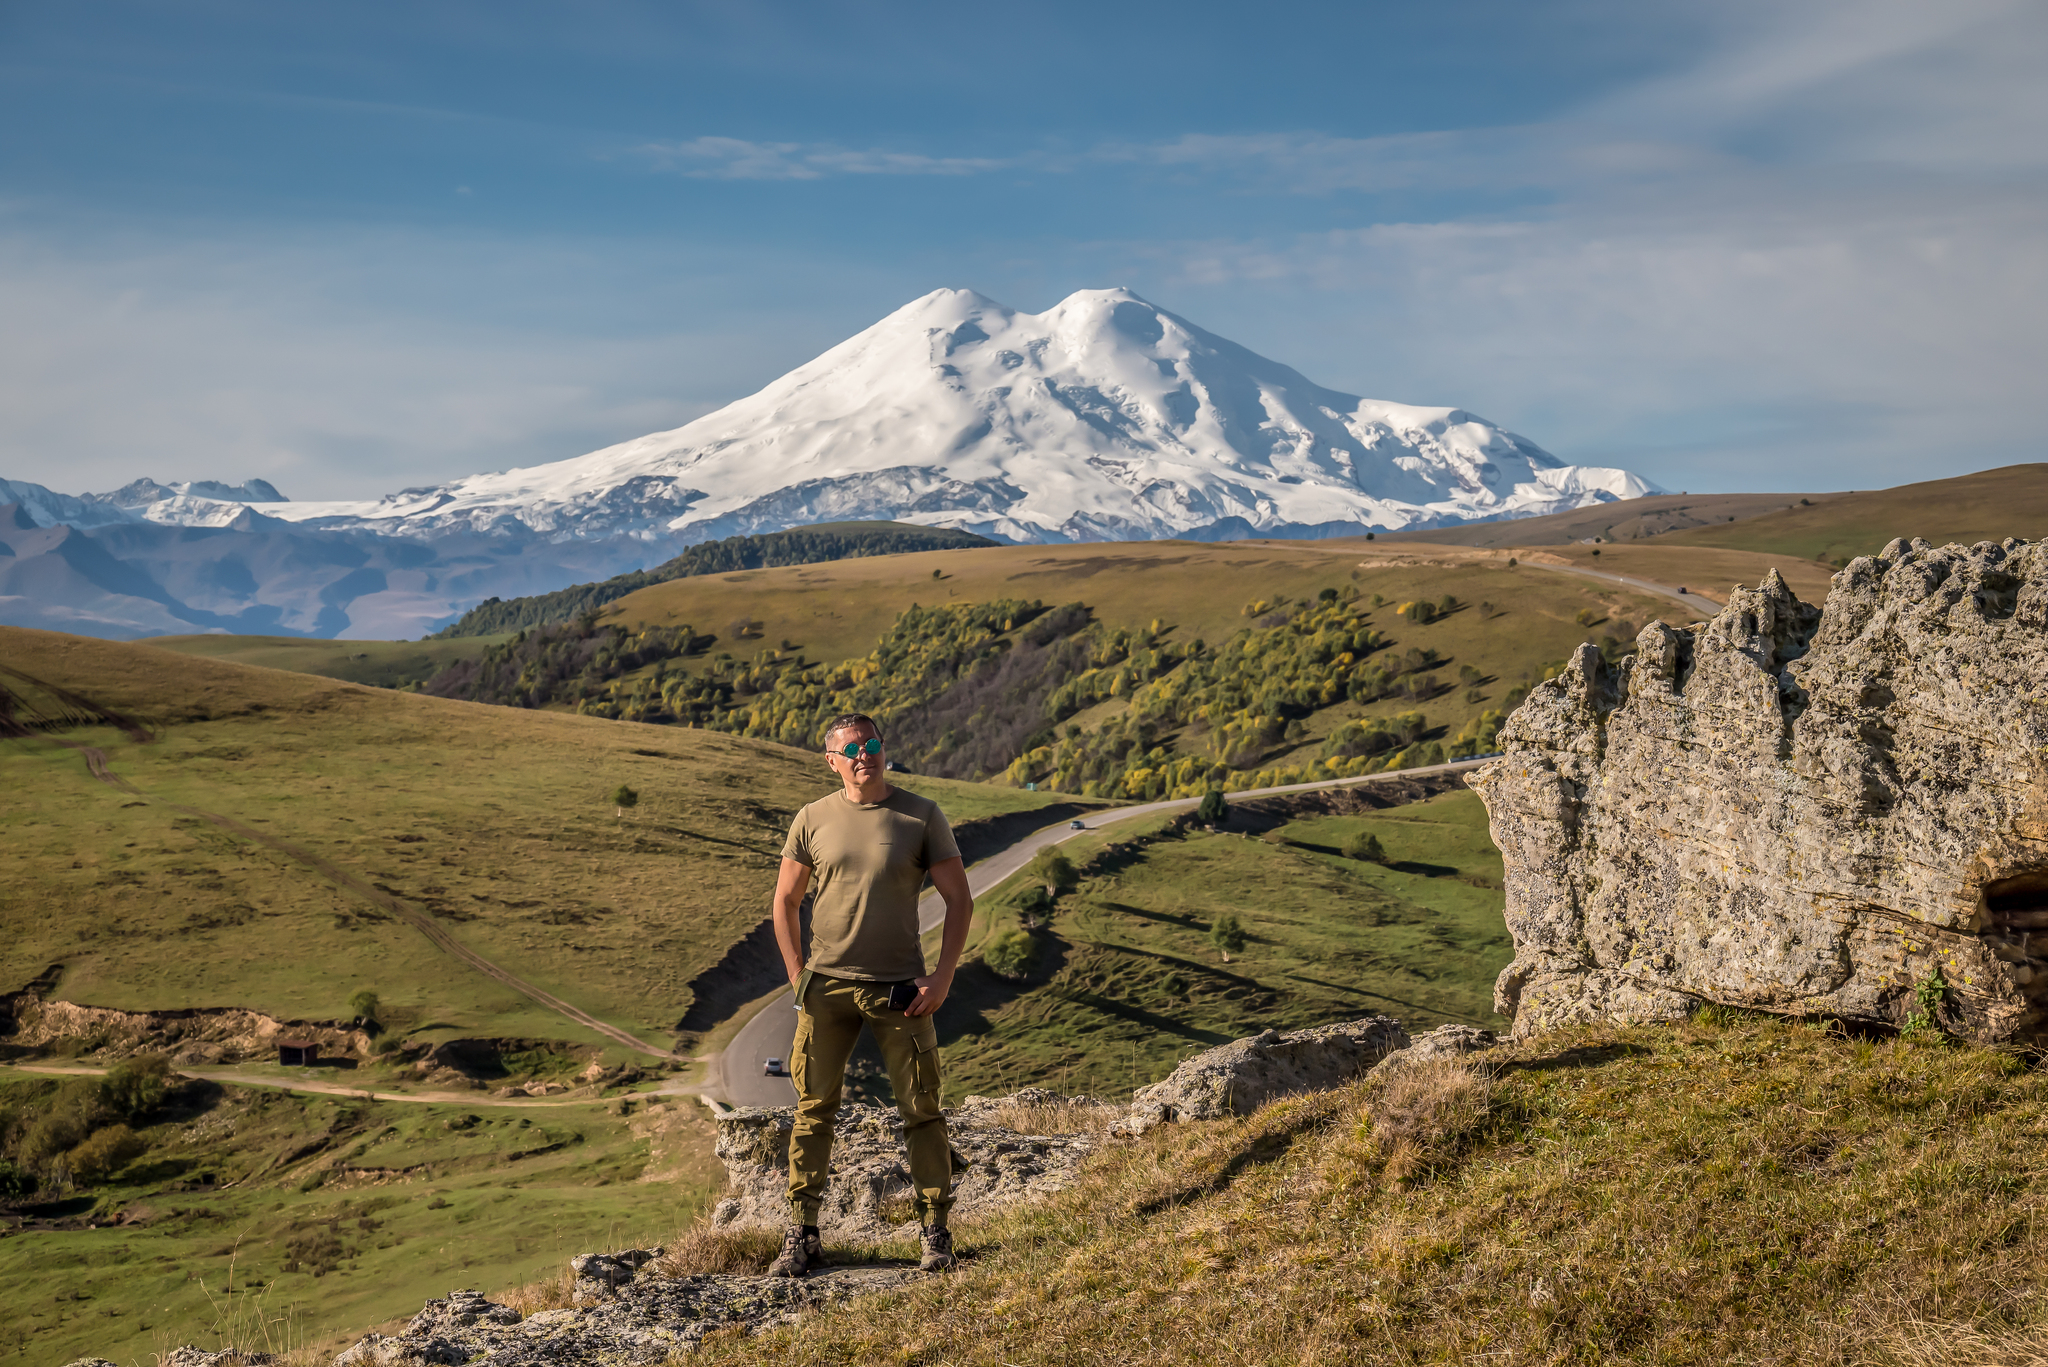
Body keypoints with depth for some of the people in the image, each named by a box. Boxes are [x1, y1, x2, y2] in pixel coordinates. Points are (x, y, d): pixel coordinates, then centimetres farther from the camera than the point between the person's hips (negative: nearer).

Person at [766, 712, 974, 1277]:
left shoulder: (921, 816, -1)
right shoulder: (813, 819, 3)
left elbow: (959, 899, 2)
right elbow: (786, 900, 12)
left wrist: (941, 978, -6)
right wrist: (798, 978, 4)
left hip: (900, 989, -1)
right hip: (827, 986, 1)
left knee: (921, 1112, 2)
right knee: (813, 1109, 3)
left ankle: (936, 1235, 13)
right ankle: (802, 1237, 13)